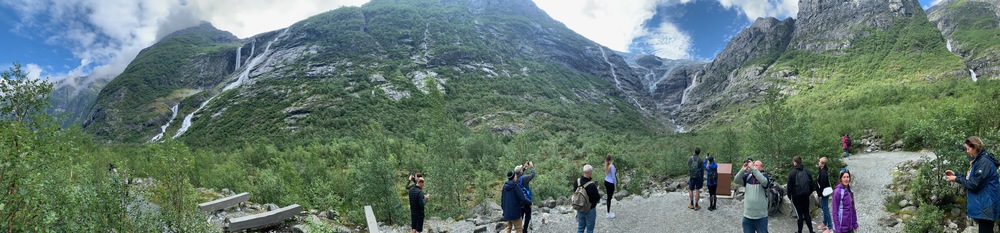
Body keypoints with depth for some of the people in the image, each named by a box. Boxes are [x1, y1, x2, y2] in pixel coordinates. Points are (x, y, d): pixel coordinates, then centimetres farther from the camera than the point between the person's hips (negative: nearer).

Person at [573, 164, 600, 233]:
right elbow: (597, 198, -19)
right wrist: (596, 190, -1)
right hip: (590, 210, -6)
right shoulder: (592, 186, -31)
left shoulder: (577, 181, -11)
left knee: (580, 227, 20)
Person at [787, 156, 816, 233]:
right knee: (806, 213, 14)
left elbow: (789, 186, -11)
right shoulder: (807, 171, 2)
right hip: (806, 195, 4)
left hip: (796, 196, -4)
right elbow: (812, 184, 7)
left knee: (799, 214, 2)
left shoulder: (792, 172, -13)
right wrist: (809, 193, 17)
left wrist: (789, 195, 2)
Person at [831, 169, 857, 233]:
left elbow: (852, 209, 14)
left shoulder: (850, 191, 6)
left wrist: (855, 223, 13)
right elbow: (835, 212, -14)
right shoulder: (838, 192, -14)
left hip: (849, 227, 7)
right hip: (842, 227, -7)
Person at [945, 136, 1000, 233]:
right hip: (981, 204, 10)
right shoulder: (977, 160, 13)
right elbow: (970, 178, 20)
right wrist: (955, 174, 9)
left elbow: (974, 184, -21)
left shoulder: (984, 162, -20)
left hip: (985, 206, -10)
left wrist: (956, 179, -11)